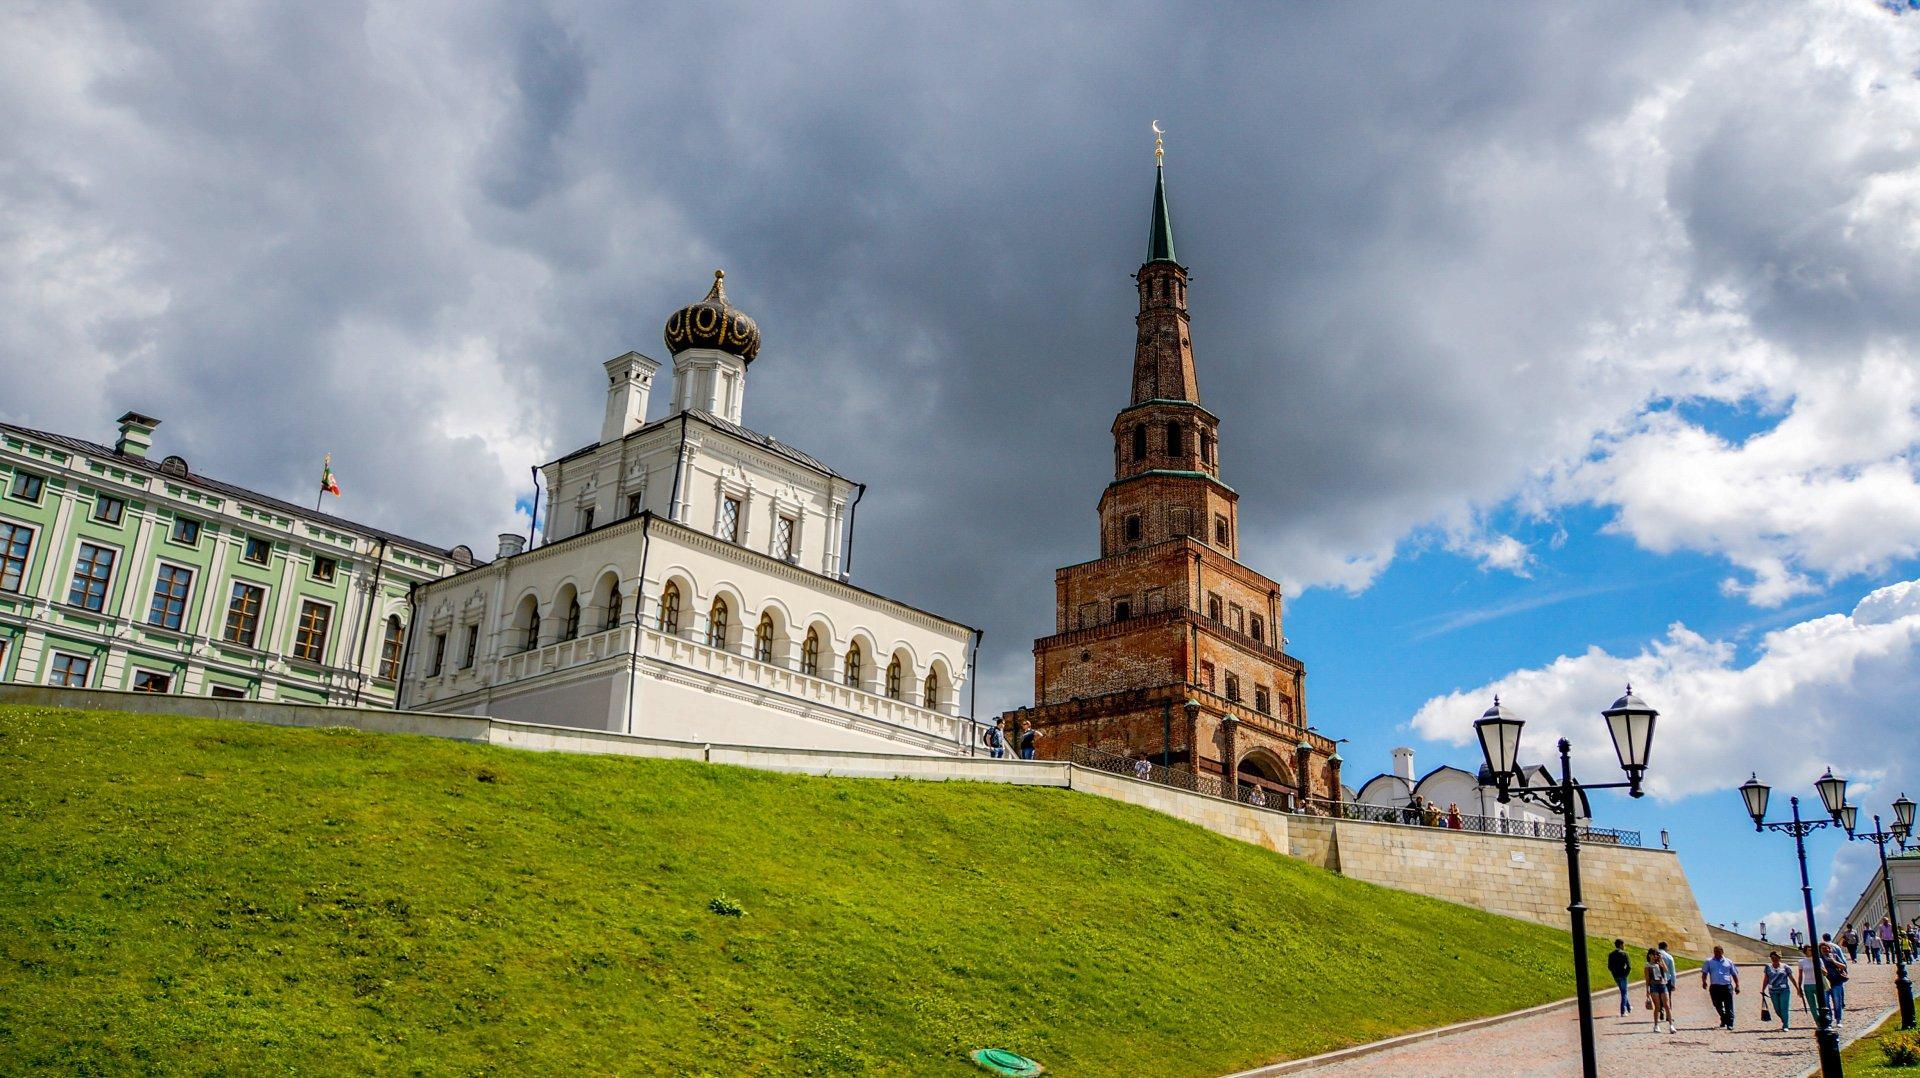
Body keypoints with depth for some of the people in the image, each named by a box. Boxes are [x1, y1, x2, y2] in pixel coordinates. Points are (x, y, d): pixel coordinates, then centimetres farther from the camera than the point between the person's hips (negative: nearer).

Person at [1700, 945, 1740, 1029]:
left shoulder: (1728, 962, 13)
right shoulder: (1709, 962, 10)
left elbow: (1734, 974, 16)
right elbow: (1704, 972, 3)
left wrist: (1737, 985, 6)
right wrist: (1704, 981, -15)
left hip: (1727, 986, -1)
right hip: (1715, 987, 1)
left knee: (1728, 1006, -4)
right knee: (1718, 1005, 7)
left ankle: (1729, 1024, -2)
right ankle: (1723, 1019, 29)